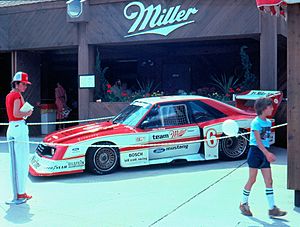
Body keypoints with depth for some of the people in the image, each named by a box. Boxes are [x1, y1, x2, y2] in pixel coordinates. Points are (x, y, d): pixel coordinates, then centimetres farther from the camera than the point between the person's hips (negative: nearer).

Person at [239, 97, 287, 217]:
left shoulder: (268, 122, 11)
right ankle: (244, 204, 17)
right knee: (252, 179, 1)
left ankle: (272, 208, 4)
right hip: (255, 152, -7)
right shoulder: (256, 122, -12)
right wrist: (267, 153, -27)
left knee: (269, 181, 2)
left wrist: (268, 154, 14)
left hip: (264, 152, 7)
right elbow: (258, 141, -19)